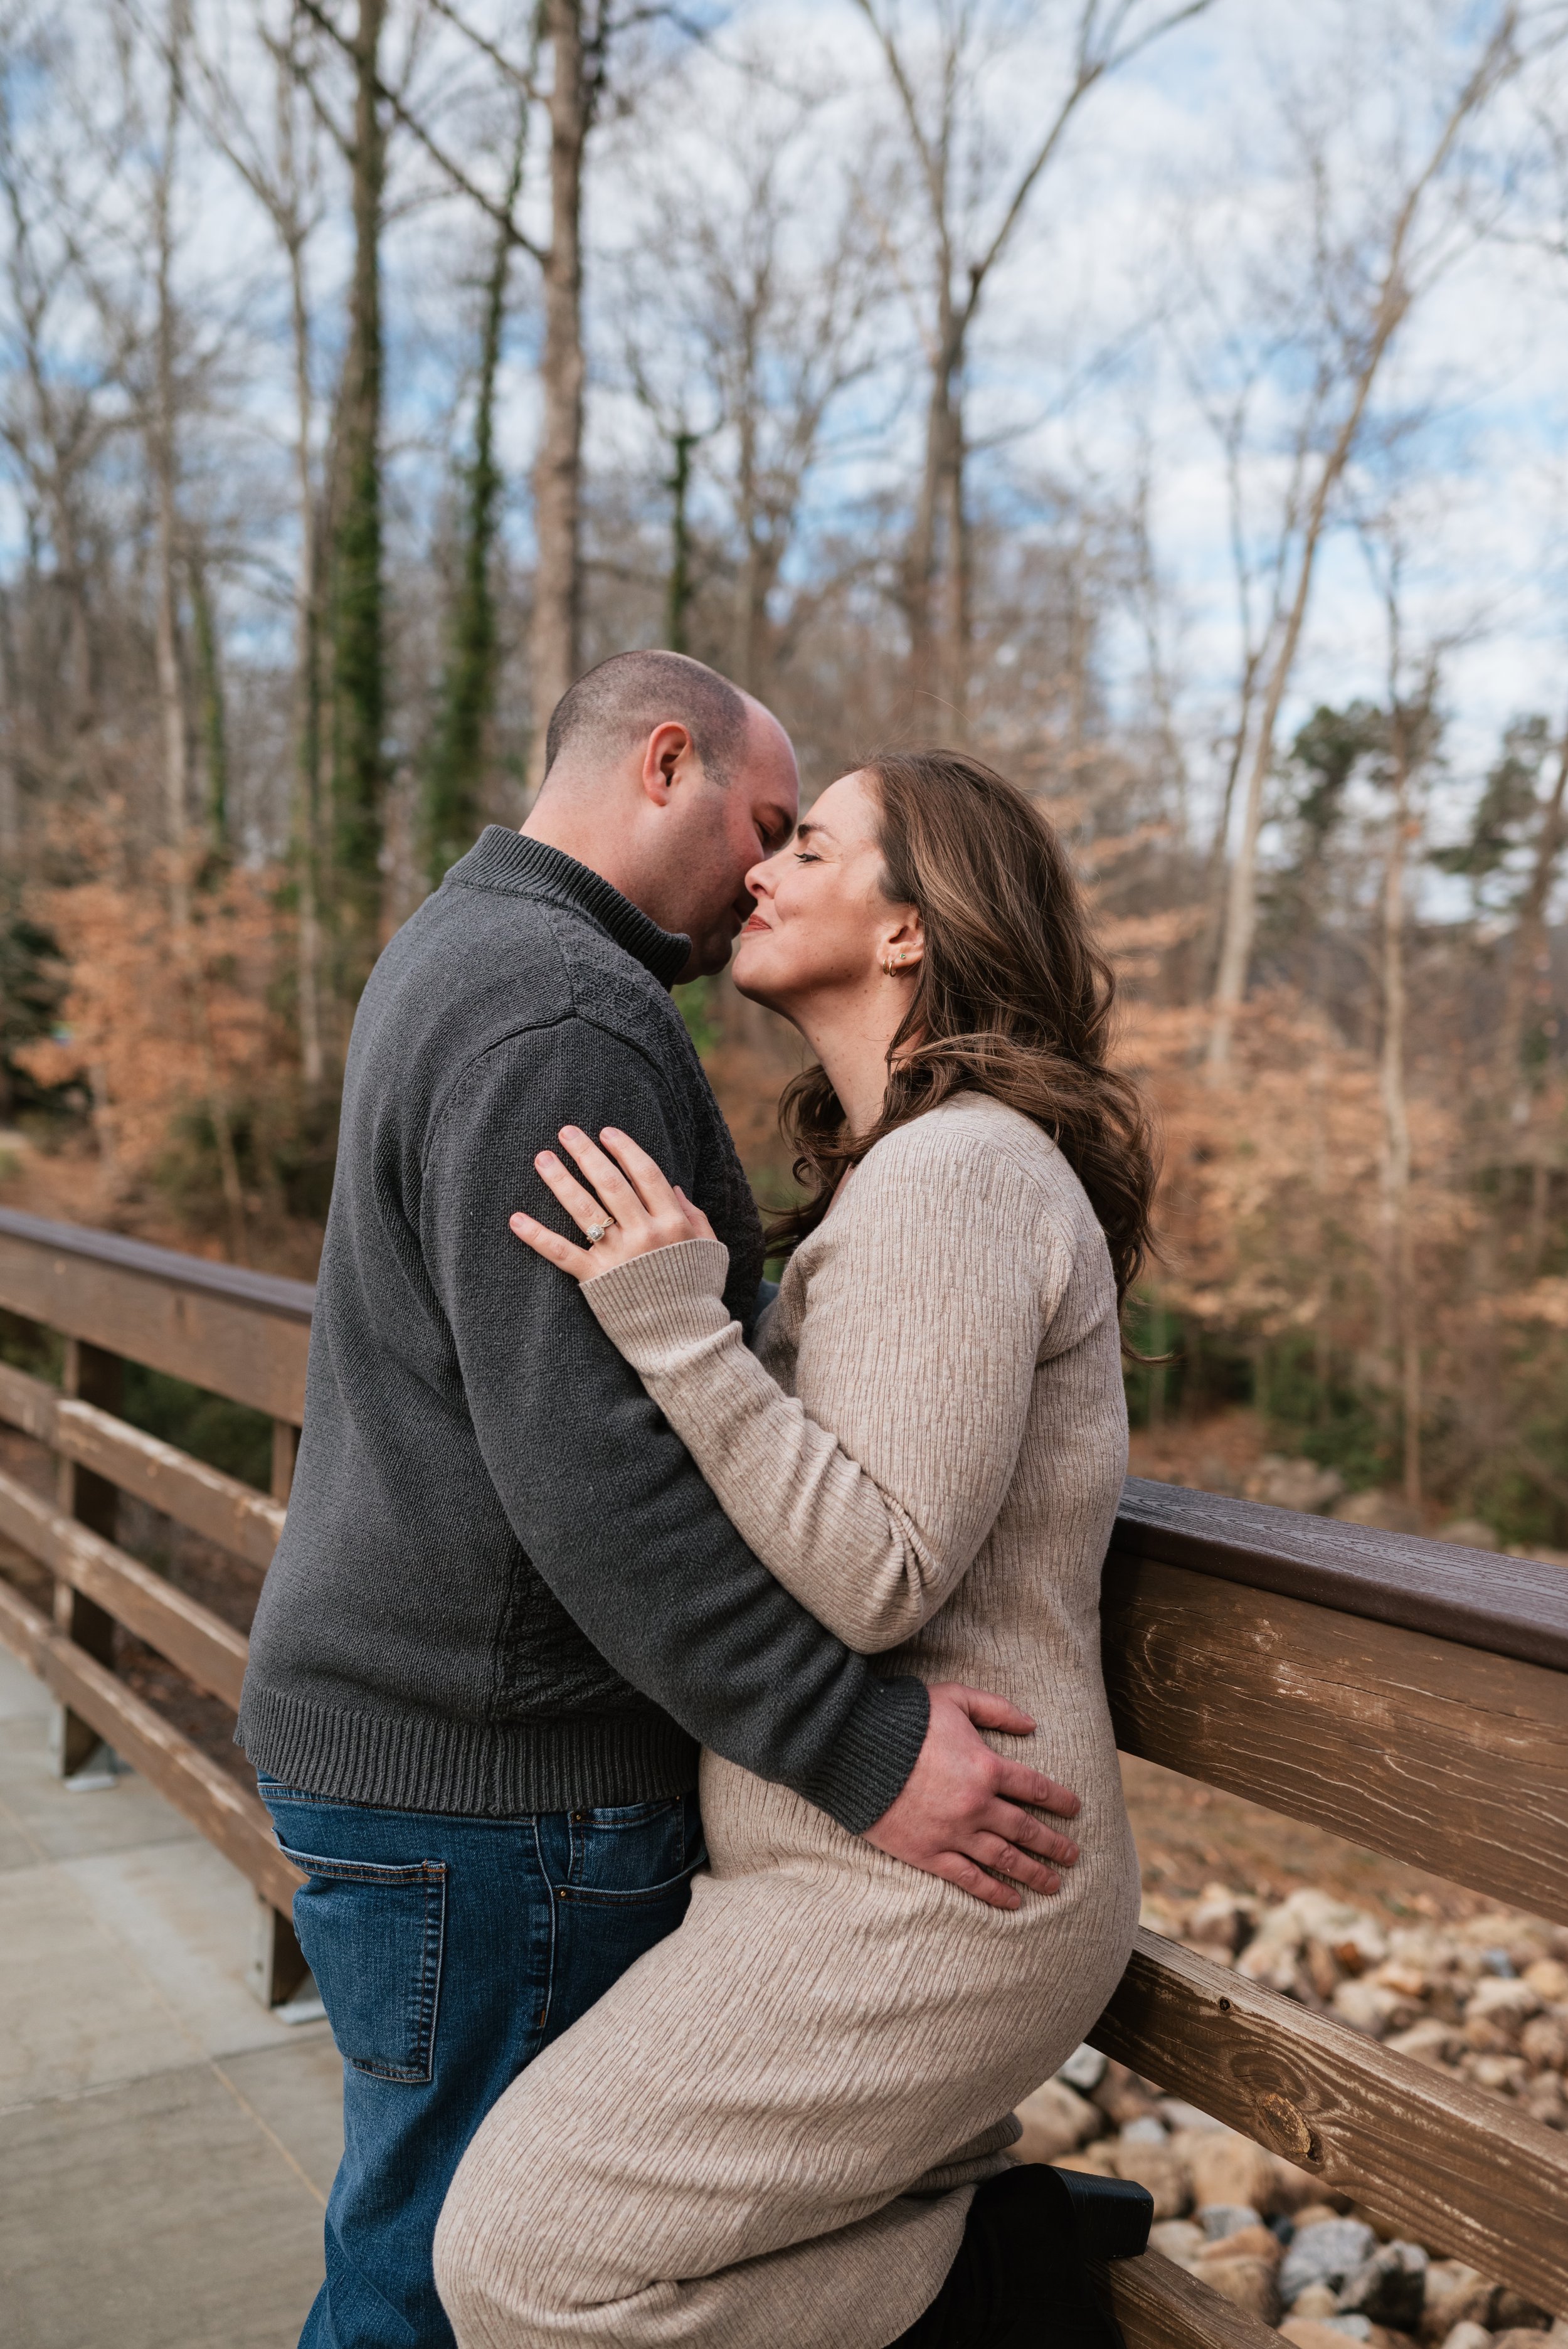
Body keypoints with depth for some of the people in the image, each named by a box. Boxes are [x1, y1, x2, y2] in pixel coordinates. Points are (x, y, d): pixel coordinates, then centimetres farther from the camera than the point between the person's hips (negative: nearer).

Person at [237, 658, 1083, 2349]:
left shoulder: (464, 951, 14)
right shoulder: (560, 1021, -21)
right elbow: (586, 1465, -28)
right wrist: (860, 1749, -25)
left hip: (402, 1717, 11)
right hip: (490, 1778, -11)